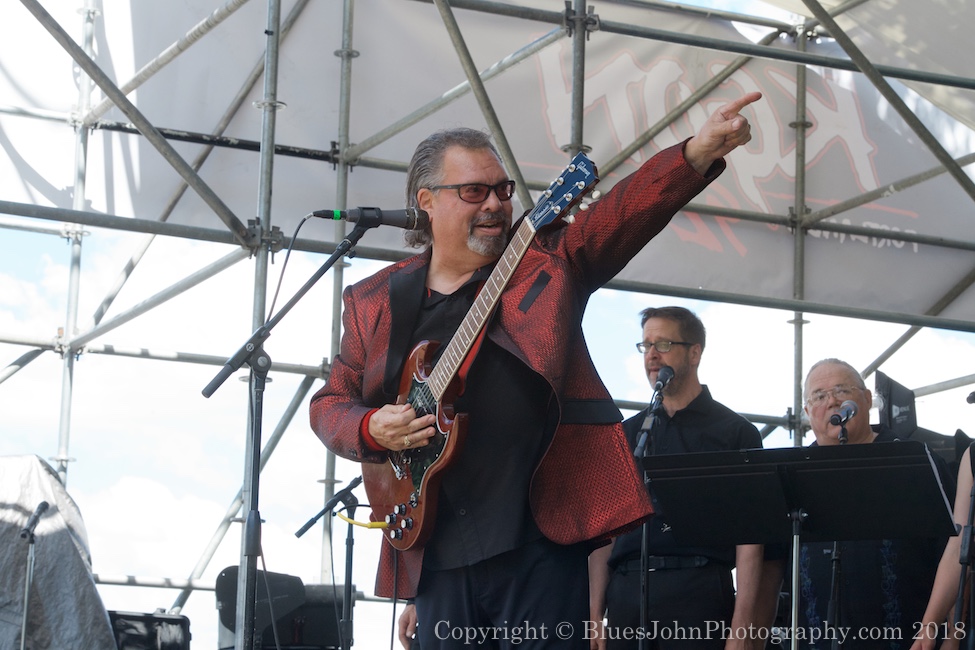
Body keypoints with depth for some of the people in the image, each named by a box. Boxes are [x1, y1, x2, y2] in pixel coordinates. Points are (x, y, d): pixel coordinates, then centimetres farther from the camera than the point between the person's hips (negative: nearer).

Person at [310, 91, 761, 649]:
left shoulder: (545, 262, 7)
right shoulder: (375, 302, 13)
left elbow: (625, 209, -7)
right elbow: (329, 404, 17)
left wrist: (700, 150, -23)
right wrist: (372, 430, -6)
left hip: (541, 541, -2)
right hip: (438, 555, 2)